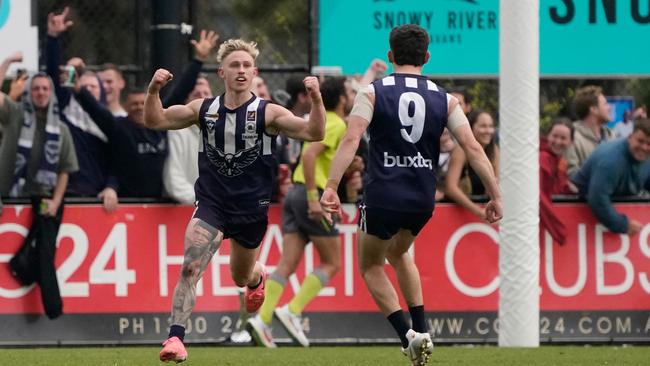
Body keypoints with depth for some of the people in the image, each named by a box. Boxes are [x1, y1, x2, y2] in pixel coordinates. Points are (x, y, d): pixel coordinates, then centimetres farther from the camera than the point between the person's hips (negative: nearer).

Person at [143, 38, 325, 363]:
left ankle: (258, 276, 59)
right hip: (210, 204, 0)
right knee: (190, 268, -20)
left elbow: (313, 133, -17)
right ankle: (175, 338, -21)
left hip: (251, 209, 0)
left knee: (241, 277, 21)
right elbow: (155, 120, 1)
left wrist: (315, 100, -35)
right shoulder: (204, 110, -2)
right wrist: (154, 90, -18)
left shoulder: (267, 114, -9)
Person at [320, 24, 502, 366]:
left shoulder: (373, 93, -3)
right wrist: (495, 196, -1)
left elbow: (351, 139, -17)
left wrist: (331, 186, -23)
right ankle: (421, 330, 21)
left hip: (383, 196, -4)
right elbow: (473, 148, -4)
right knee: (397, 253, 32)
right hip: (423, 199, 4)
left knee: (371, 266, 18)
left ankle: (408, 335, -1)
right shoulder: (444, 100, 4)